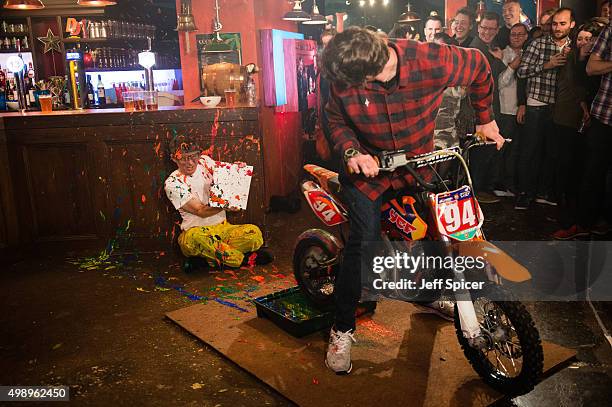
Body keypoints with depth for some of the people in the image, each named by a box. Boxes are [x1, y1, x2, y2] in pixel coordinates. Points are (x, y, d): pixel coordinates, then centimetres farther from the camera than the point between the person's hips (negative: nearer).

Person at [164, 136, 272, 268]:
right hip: (195, 230, -3)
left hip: (223, 228, 4)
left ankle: (210, 258, -17)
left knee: (254, 233, -24)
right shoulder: (172, 183, -7)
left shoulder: (205, 161, 6)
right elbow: (201, 211, -13)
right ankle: (243, 258, -21)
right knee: (195, 238, -41)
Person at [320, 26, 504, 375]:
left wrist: (485, 118, 1)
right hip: (368, 167, -2)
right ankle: (342, 328, 2)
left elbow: (478, 67, -6)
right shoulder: (344, 80, -22)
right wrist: (351, 151, -22)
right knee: (363, 245, -13)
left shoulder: (432, 62, -27)